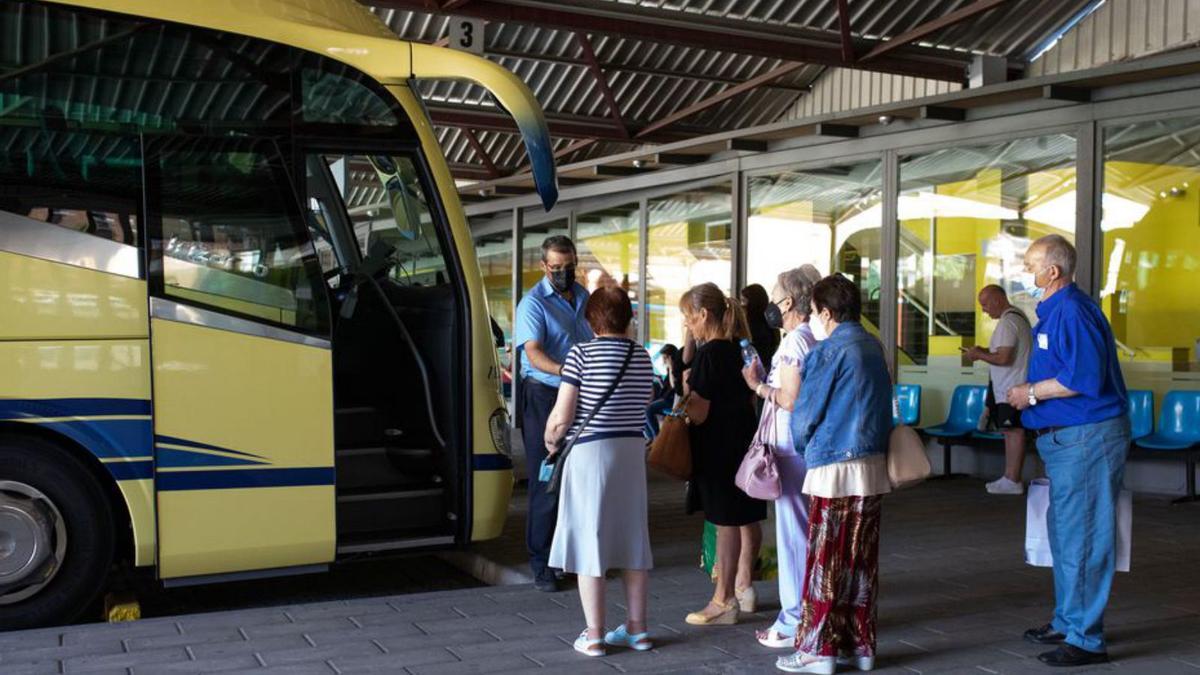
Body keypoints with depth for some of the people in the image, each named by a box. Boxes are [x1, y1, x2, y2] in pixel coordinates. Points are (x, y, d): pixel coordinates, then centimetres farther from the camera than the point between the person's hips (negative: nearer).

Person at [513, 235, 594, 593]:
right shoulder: (533, 303, -8)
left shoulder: (584, 297, 13)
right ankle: (542, 563, 3)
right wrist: (563, 370, -39)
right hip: (544, 396, -6)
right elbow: (533, 354, -21)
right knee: (546, 481, -5)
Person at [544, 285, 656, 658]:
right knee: (632, 539, 14)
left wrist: (550, 439, 6)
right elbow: (644, 402, 11)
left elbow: (562, 416, -12)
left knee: (589, 541, 3)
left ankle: (594, 635, 7)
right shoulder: (642, 357, 4)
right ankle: (637, 627, 22)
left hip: (590, 452, -5)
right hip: (632, 451, 5)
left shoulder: (582, 354, -11)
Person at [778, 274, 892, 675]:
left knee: (825, 561, 0)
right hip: (873, 467, 7)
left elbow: (806, 412, -5)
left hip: (835, 468, -7)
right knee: (862, 560, 11)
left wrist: (801, 442, 13)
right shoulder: (874, 348, 11)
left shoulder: (829, 352, -11)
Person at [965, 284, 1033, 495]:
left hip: (1011, 389, -10)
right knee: (1011, 431, 12)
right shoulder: (1018, 316, 16)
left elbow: (1004, 358, -23)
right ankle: (1010, 477, 17)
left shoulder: (1007, 322, -17)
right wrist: (985, 351, 14)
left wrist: (979, 355, -10)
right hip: (1010, 387, 10)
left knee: (1013, 431, -6)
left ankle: (1013, 481, -2)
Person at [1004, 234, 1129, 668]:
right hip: (1067, 438, 11)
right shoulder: (1053, 310, 16)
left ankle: (1085, 639, 2)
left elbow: (1084, 377, -26)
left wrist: (1031, 393, -16)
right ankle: (1067, 623, 30)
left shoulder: (1072, 311, -18)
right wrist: (1026, 396, 12)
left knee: (1081, 539, -5)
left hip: (1086, 438, -11)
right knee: (1065, 534, 18)